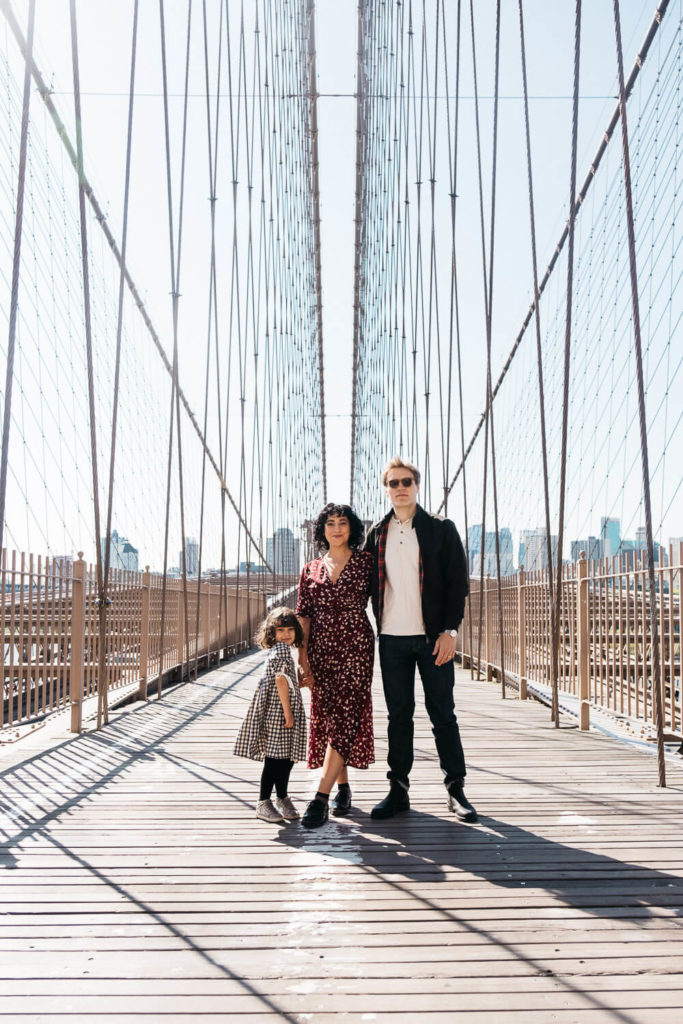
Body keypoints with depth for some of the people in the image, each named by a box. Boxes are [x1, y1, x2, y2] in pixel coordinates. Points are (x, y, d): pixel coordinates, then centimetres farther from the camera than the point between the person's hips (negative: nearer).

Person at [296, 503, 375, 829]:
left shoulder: (366, 563, 3)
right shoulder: (311, 570, 11)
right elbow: (303, 614, 7)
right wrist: (302, 657, 0)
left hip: (355, 646, -3)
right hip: (321, 648, 4)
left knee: (344, 716, -11)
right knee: (327, 716, 7)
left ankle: (321, 797, -13)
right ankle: (343, 788, 21)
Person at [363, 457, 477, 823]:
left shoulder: (441, 529, 2)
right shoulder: (376, 534, 10)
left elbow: (457, 583, -1)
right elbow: (370, 584, 11)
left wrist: (449, 630, -9)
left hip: (433, 637, -2)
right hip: (392, 639, 2)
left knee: (442, 713, 4)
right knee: (398, 715, 8)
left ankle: (456, 788, 13)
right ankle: (398, 789, 15)